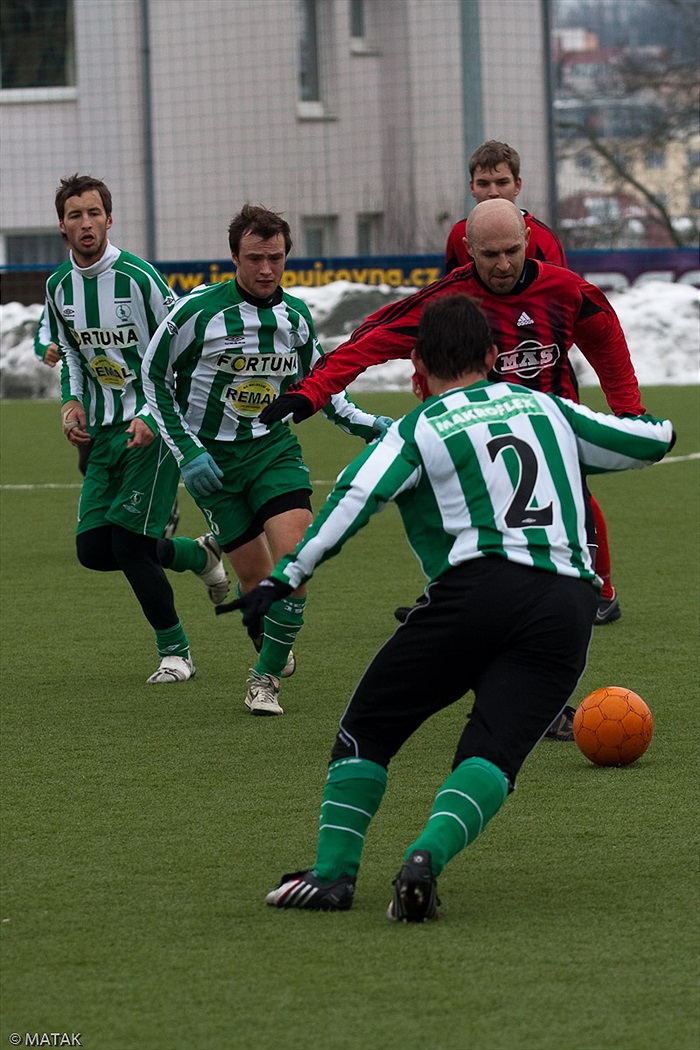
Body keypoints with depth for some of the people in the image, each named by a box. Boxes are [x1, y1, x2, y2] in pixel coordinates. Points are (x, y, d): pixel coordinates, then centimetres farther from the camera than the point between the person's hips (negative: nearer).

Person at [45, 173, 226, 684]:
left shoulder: (138, 277, -14)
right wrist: (72, 402, 4)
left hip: (151, 429, -7)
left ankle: (175, 651, 6)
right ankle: (199, 553, 24)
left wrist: (153, 415, -17)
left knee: (129, 544, -13)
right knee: (93, 550, -1)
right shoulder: (60, 286, 6)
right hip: (103, 431, 7)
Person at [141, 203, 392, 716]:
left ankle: (266, 677, -2)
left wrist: (365, 423, 5)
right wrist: (187, 453, -9)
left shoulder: (296, 315, 2)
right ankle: (273, 650, 30)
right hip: (213, 456, -2)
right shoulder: (200, 308, -11)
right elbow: (154, 375, -2)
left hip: (273, 448, 2)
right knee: (255, 573, -3)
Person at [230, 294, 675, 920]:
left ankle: (333, 873, 2)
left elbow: (354, 499, -6)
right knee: (493, 754, -3)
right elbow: (652, 440, 27)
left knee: (368, 728, 11)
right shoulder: (547, 408, 20)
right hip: (570, 604, 3)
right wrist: (660, 430, 50)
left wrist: (286, 577, -5)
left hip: (477, 586, -3)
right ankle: (426, 858, -29)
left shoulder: (419, 430, 9)